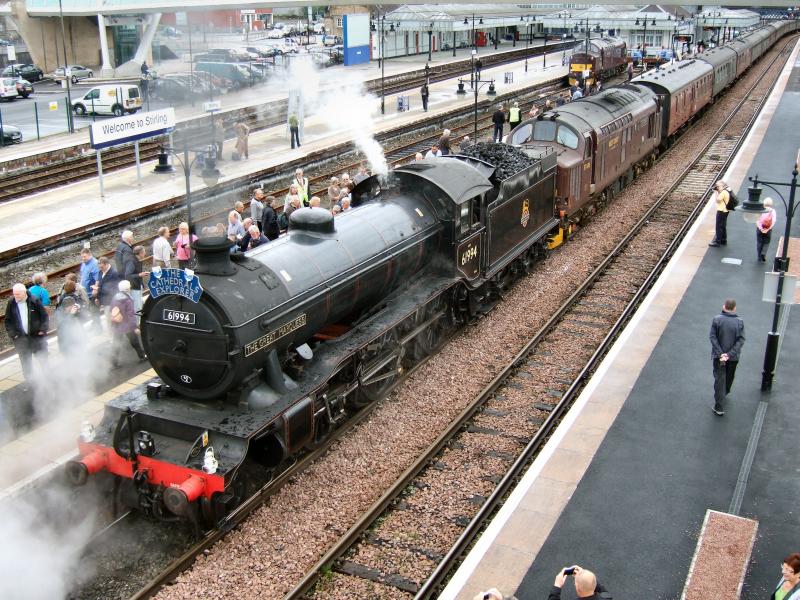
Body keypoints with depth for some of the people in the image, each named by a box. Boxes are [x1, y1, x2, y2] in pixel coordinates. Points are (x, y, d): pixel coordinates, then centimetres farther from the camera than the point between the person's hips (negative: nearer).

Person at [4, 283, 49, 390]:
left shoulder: (34, 301, -10)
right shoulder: (11, 303, -4)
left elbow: (44, 315, -4)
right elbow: (8, 321, 4)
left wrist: (43, 329, -9)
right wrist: (12, 334, -3)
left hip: (37, 335, -2)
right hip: (21, 338, 2)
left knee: (43, 357, 9)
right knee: (25, 360, 9)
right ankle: (29, 381, 20)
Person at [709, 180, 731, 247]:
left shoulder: (723, 192, -20)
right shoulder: (727, 191, 10)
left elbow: (717, 200, -22)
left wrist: (716, 192, -15)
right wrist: (717, 192, 6)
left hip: (721, 211, -10)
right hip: (725, 211, 10)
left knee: (718, 226, -4)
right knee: (723, 226, 18)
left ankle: (717, 241, -1)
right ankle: (723, 240, 25)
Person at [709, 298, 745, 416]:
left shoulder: (717, 319, -10)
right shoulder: (739, 322, -8)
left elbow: (712, 337, -13)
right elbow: (741, 340, -12)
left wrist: (720, 354, -14)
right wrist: (729, 354, -14)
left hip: (718, 356, -1)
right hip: (733, 357, 1)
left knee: (719, 380, 2)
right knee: (729, 378, 24)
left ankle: (719, 407, -1)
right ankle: (725, 393, 48)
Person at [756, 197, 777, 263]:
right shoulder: (772, 211, -6)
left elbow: (757, 220, -14)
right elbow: (773, 222, -14)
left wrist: (760, 228, -14)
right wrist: (768, 229, -14)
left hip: (760, 228, 1)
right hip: (768, 229, 0)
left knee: (759, 242, 13)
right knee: (766, 243, 16)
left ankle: (759, 257, 19)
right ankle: (763, 254, -3)